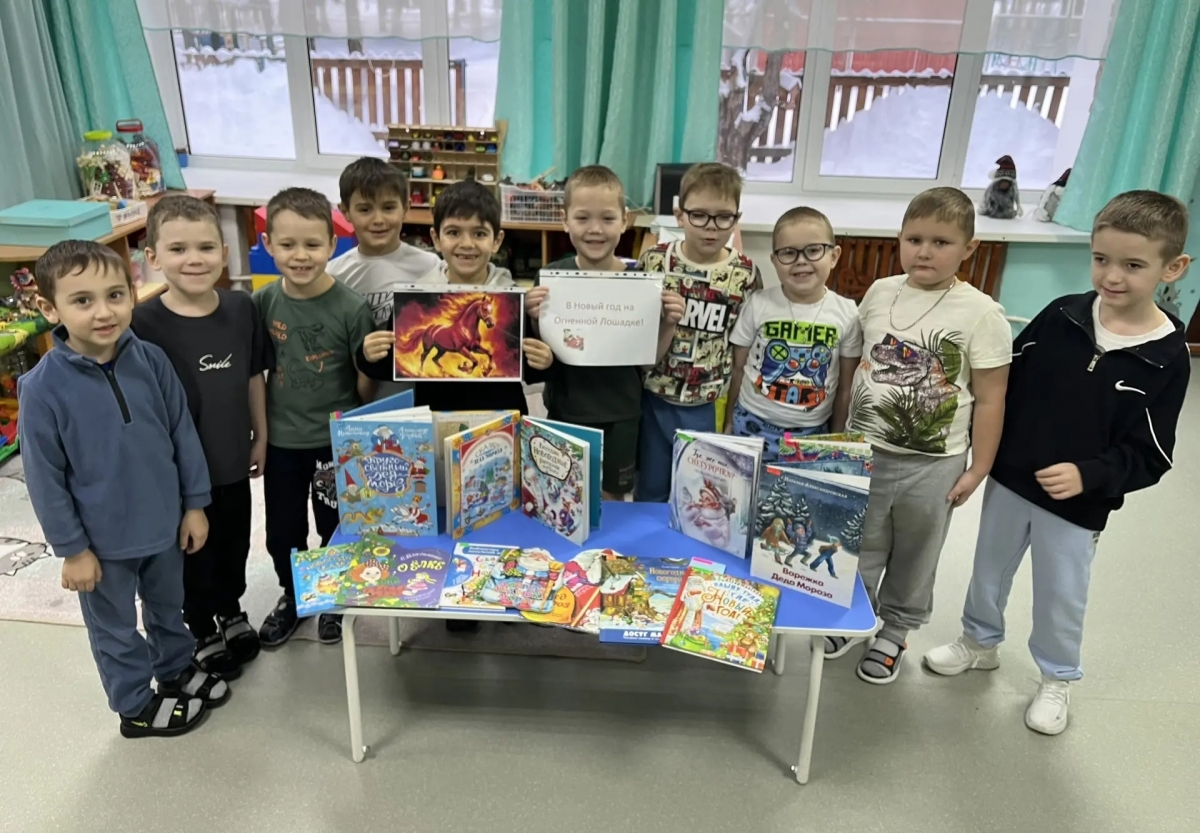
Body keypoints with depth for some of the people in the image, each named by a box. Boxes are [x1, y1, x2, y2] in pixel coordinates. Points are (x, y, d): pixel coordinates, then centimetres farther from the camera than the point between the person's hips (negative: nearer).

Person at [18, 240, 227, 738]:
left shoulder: (151, 360, -13)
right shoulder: (43, 387, -21)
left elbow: (183, 434, -3)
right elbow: (44, 477, -14)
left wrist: (194, 504, 1)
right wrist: (71, 549, -9)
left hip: (163, 521, 3)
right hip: (103, 537, -3)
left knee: (168, 608, 26)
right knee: (115, 628, 19)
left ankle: (177, 672, 51)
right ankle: (137, 707, 40)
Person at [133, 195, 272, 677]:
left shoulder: (241, 308, -8)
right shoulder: (143, 323, -20)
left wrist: (260, 436, 8)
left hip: (233, 459, 4)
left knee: (234, 546, 22)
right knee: (193, 555, 17)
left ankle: (231, 613, 48)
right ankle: (203, 632, 40)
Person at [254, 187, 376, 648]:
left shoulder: (351, 307, -18)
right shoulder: (263, 303, -8)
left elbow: (367, 380, -10)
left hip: (335, 439, -2)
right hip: (281, 440, 3)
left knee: (334, 526, 16)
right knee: (282, 530, 17)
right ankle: (291, 596, 44)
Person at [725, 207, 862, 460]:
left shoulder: (847, 314, -5)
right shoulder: (758, 305, -7)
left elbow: (845, 386, 2)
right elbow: (738, 369, 1)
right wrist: (729, 424, 4)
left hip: (812, 433, 1)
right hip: (753, 425, 0)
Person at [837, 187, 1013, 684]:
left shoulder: (981, 314, -12)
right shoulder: (879, 293, -1)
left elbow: (990, 400, -8)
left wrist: (977, 469, -7)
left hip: (933, 464, -3)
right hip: (863, 451, 3)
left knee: (914, 555, 15)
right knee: (859, 546, 18)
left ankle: (894, 632, 36)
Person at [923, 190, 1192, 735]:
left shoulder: (1166, 359, -14)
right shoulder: (1061, 316, -9)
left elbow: (1149, 456, -12)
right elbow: (1008, 380, 2)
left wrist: (1088, 475, -26)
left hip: (1077, 506, -3)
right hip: (1008, 480, 3)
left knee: (1061, 597, 15)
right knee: (989, 570, 21)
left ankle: (1057, 679, 40)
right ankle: (980, 642, 46)